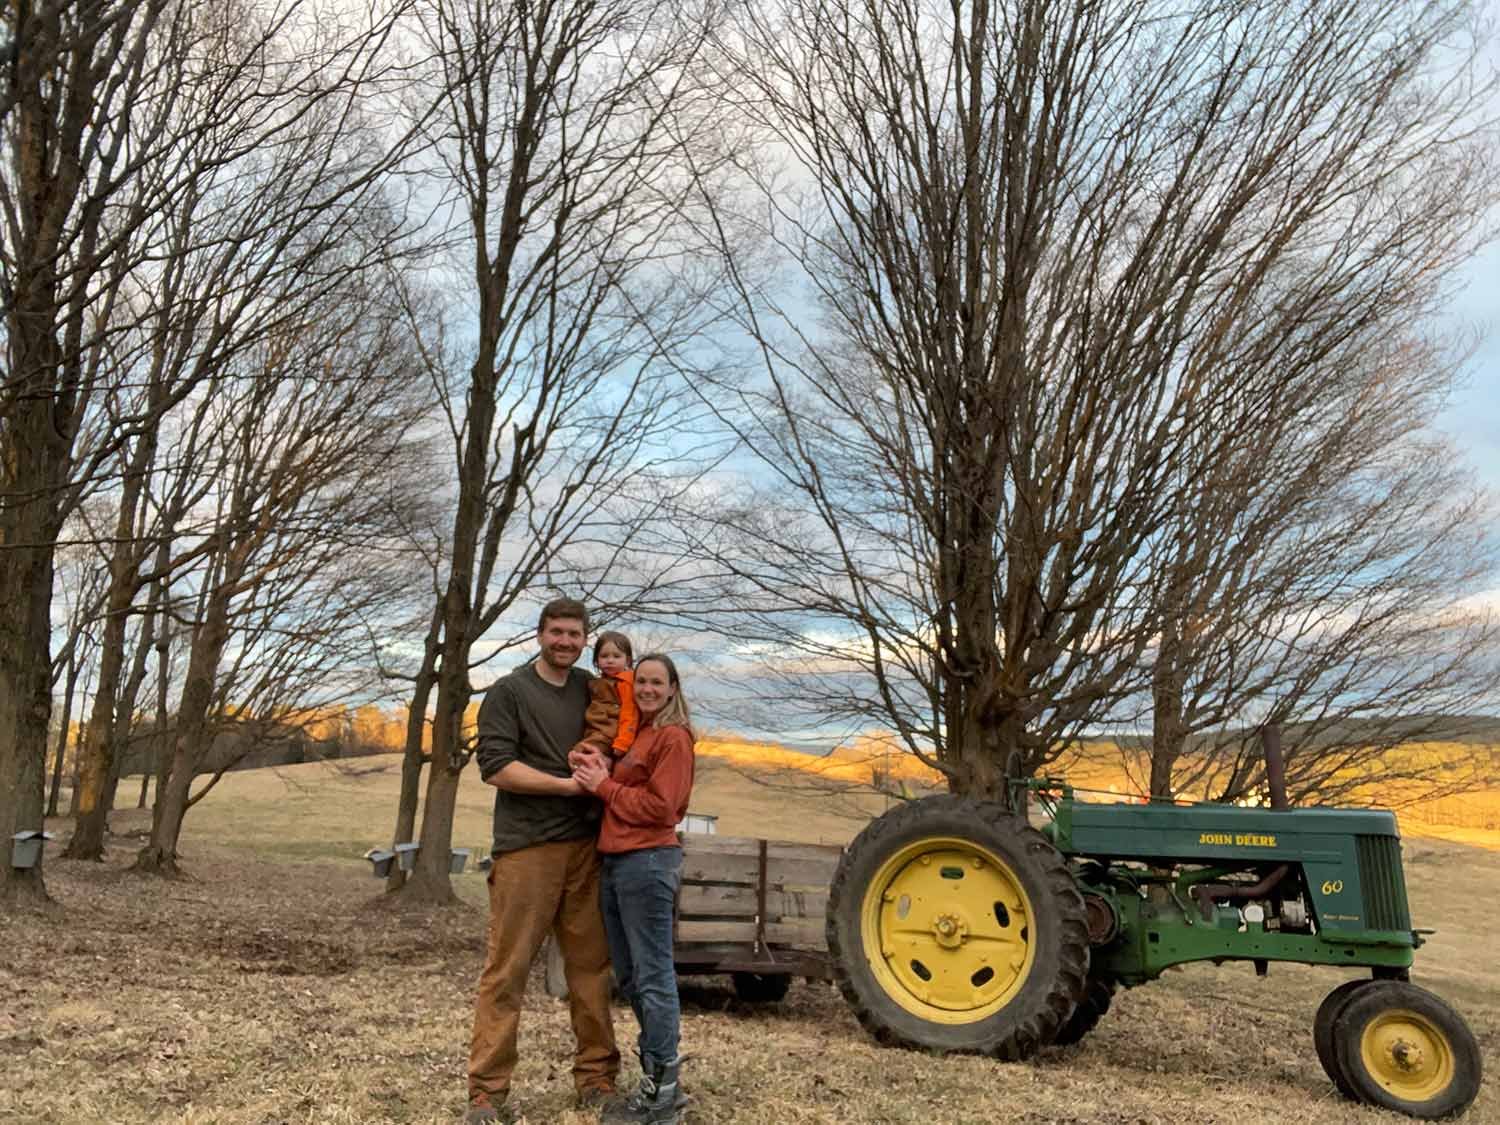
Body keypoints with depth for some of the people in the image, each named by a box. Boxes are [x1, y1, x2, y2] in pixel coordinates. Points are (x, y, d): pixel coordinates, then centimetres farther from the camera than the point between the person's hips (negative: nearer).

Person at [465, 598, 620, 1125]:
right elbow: (495, 767, -10)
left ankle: (596, 1078, 18)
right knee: (507, 971, -2)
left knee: (591, 966, 8)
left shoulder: (593, 689, 13)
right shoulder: (508, 691, -1)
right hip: (526, 848, -4)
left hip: (586, 848, 5)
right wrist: (568, 785, -14)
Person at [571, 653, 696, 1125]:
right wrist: (599, 770, -2)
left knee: (653, 976, -3)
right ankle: (662, 1078, 27)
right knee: (629, 975, 15)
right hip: (615, 860, 10)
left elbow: (659, 806, -16)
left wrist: (603, 786, -10)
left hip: (648, 861, -10)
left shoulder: (672, 737, -9)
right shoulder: (635, 733, 18)